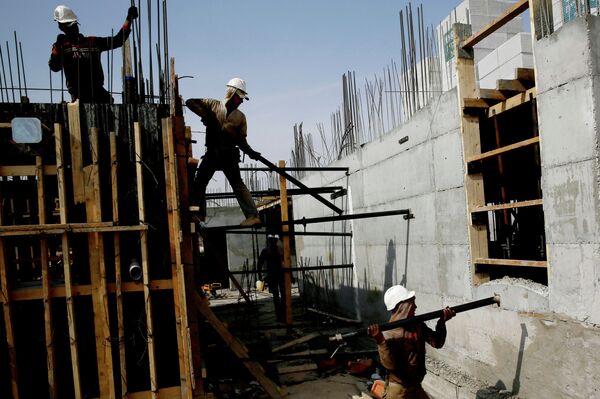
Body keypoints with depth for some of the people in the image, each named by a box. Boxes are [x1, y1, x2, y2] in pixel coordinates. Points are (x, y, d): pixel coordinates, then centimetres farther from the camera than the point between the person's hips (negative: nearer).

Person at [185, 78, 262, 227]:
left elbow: (241, 140, 6)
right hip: (212, 153, 2)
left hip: (229, 155, -2)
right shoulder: (213, 105, 5)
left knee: (237, 184, -9)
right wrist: (205, 114, -13)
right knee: (199, 183, 8)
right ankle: (199, 214, 23)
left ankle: (253, 216, -10)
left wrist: (250, 151, -13)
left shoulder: (240, 117, 7)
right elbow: (190, 102, 1)